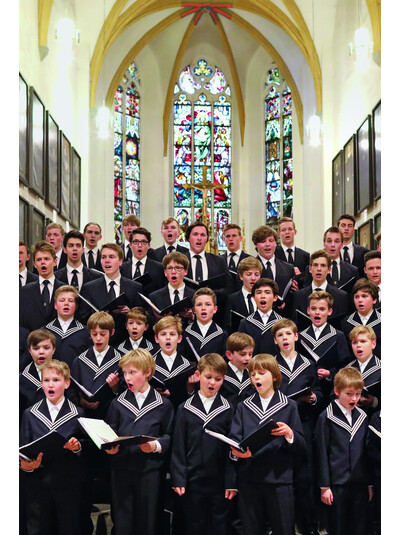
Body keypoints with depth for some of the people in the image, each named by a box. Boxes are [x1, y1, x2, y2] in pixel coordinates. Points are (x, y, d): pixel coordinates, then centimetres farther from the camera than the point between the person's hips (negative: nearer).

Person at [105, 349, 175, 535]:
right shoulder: (118, 403, 8)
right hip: (121, 469, 2)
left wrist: (156, 445, -14)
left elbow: (169, 436, 4)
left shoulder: (163, 404, 3)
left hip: (150, 470, -1)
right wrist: (110, 447, -9)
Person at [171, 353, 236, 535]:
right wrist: (178, 479, -3)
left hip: (220, 480, 0)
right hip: (193, 479, 1)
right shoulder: (185, 409, 2)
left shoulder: (228, 409, 0)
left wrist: (232, 482, -5)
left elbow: (232, 448, -1)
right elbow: (178, 447, 3)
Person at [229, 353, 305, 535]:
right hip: (248, 480, 2)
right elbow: (233, 440, 5)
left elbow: (301, 446, 3)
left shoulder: (289, 406, 7)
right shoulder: (243, 407, 13)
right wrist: (236, 451, -17)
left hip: (279, 480, -2)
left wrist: (290, 434, -17)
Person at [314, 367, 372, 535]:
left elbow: (366, 452, 14)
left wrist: (369, 483, 13)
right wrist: (324, 486, -7)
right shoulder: (326, 418, -6)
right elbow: (321, 453, -6)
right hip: (337, 484, -4)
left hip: (360, 484, 4)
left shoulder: (362, 417, 8)